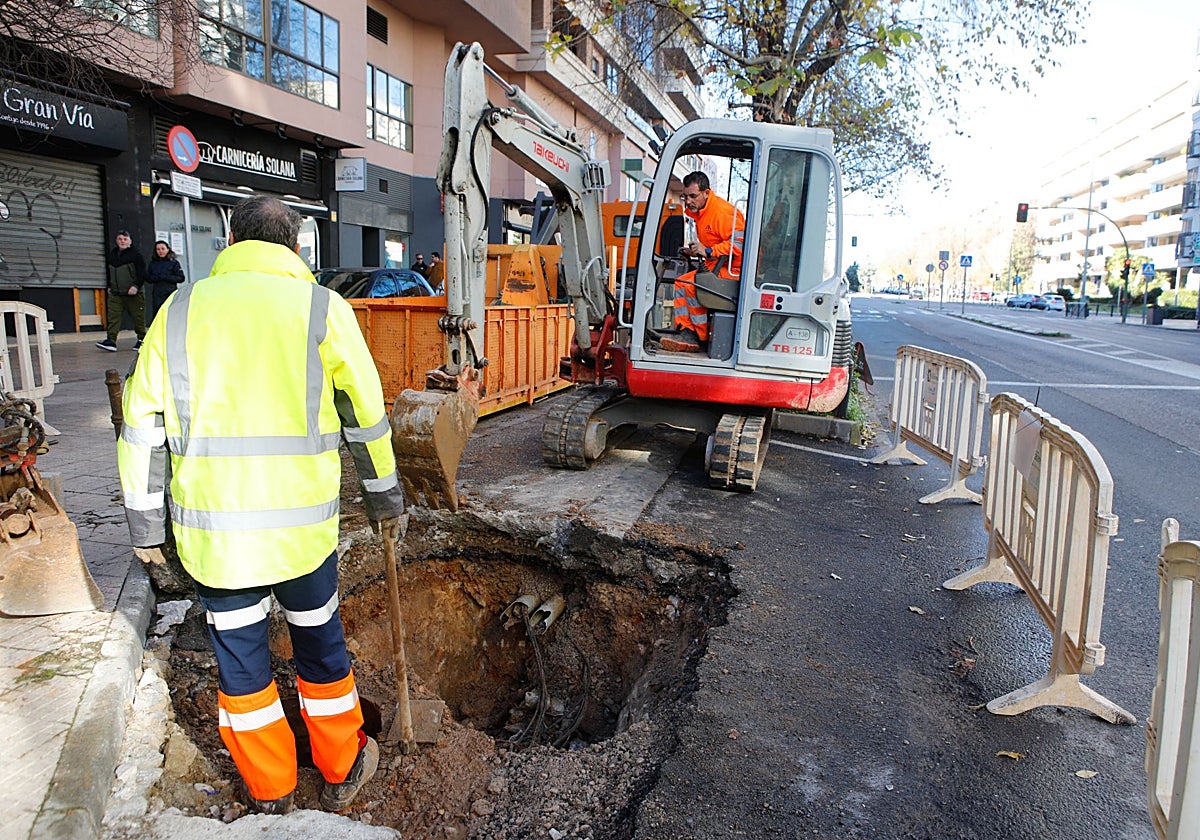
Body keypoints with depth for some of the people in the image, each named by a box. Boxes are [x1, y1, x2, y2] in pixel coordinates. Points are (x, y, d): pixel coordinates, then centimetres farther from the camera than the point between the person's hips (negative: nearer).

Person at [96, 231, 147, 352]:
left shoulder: (136, 254, -4)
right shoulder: (112, 254, 14)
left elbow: (142, 273, -8)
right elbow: (109, 273, 25)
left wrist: (136, 286, -17)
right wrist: (110, 286, 15)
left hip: (134, 293, -5)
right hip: (115, 293, 5)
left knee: (138, 318, 3)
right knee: (113, 317, -6)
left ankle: (142, 339, 16)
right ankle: (111, 341, -11)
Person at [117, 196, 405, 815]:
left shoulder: (180, 310, 4)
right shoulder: (322, 308, -2)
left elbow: (142, 427, 5)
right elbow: (366, 414, 2)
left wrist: (145, 523, 14)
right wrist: (383, 497, 14)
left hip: (210, 526, 2)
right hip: (302, 524, -1)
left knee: (239, 656, 17)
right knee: (320, 646, 17)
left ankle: (269, 793, 34)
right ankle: (341, 772, 36)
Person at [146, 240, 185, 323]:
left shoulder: (174, 262, 2)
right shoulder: (153, 263, 13)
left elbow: (181, 278, -3)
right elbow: (148, 278, 12)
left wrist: (166, 278, -13)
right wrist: (157, 278, -8)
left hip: (171, 294, -3)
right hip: (157, 294, 3)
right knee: (156, 315, -2)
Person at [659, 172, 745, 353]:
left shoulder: (723, 211, -18)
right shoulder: (700, 212, 15)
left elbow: (739, 244, -26)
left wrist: (708, 251, -24)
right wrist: (695, 251, 12)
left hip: (732, 269, -11)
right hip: (716, 267, 11)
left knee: (693, 286, -25)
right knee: (681, 282, 7)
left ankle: (698, 337, -15)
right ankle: (686, 331, -3)